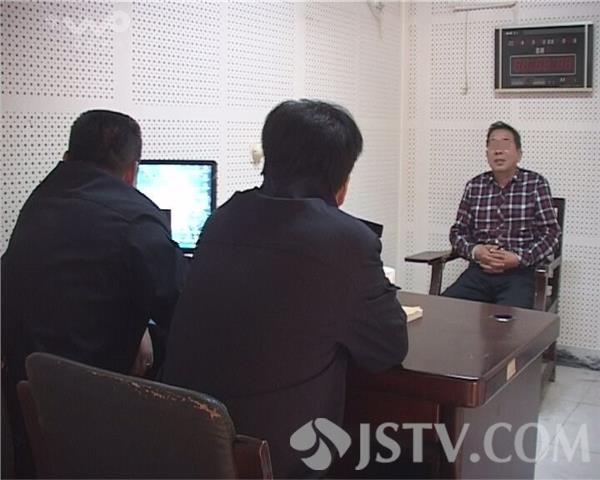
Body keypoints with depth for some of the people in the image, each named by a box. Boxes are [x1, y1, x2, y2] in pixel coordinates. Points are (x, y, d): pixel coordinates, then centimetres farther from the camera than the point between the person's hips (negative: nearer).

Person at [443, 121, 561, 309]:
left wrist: (519, 259, -14)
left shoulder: (535, 184, 3)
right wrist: (474, 251, -8)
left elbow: (551, 233, 1)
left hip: (519, 273, -3)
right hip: (478, 272, 3)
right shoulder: (474, 186, 11)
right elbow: (458, 231, 14)